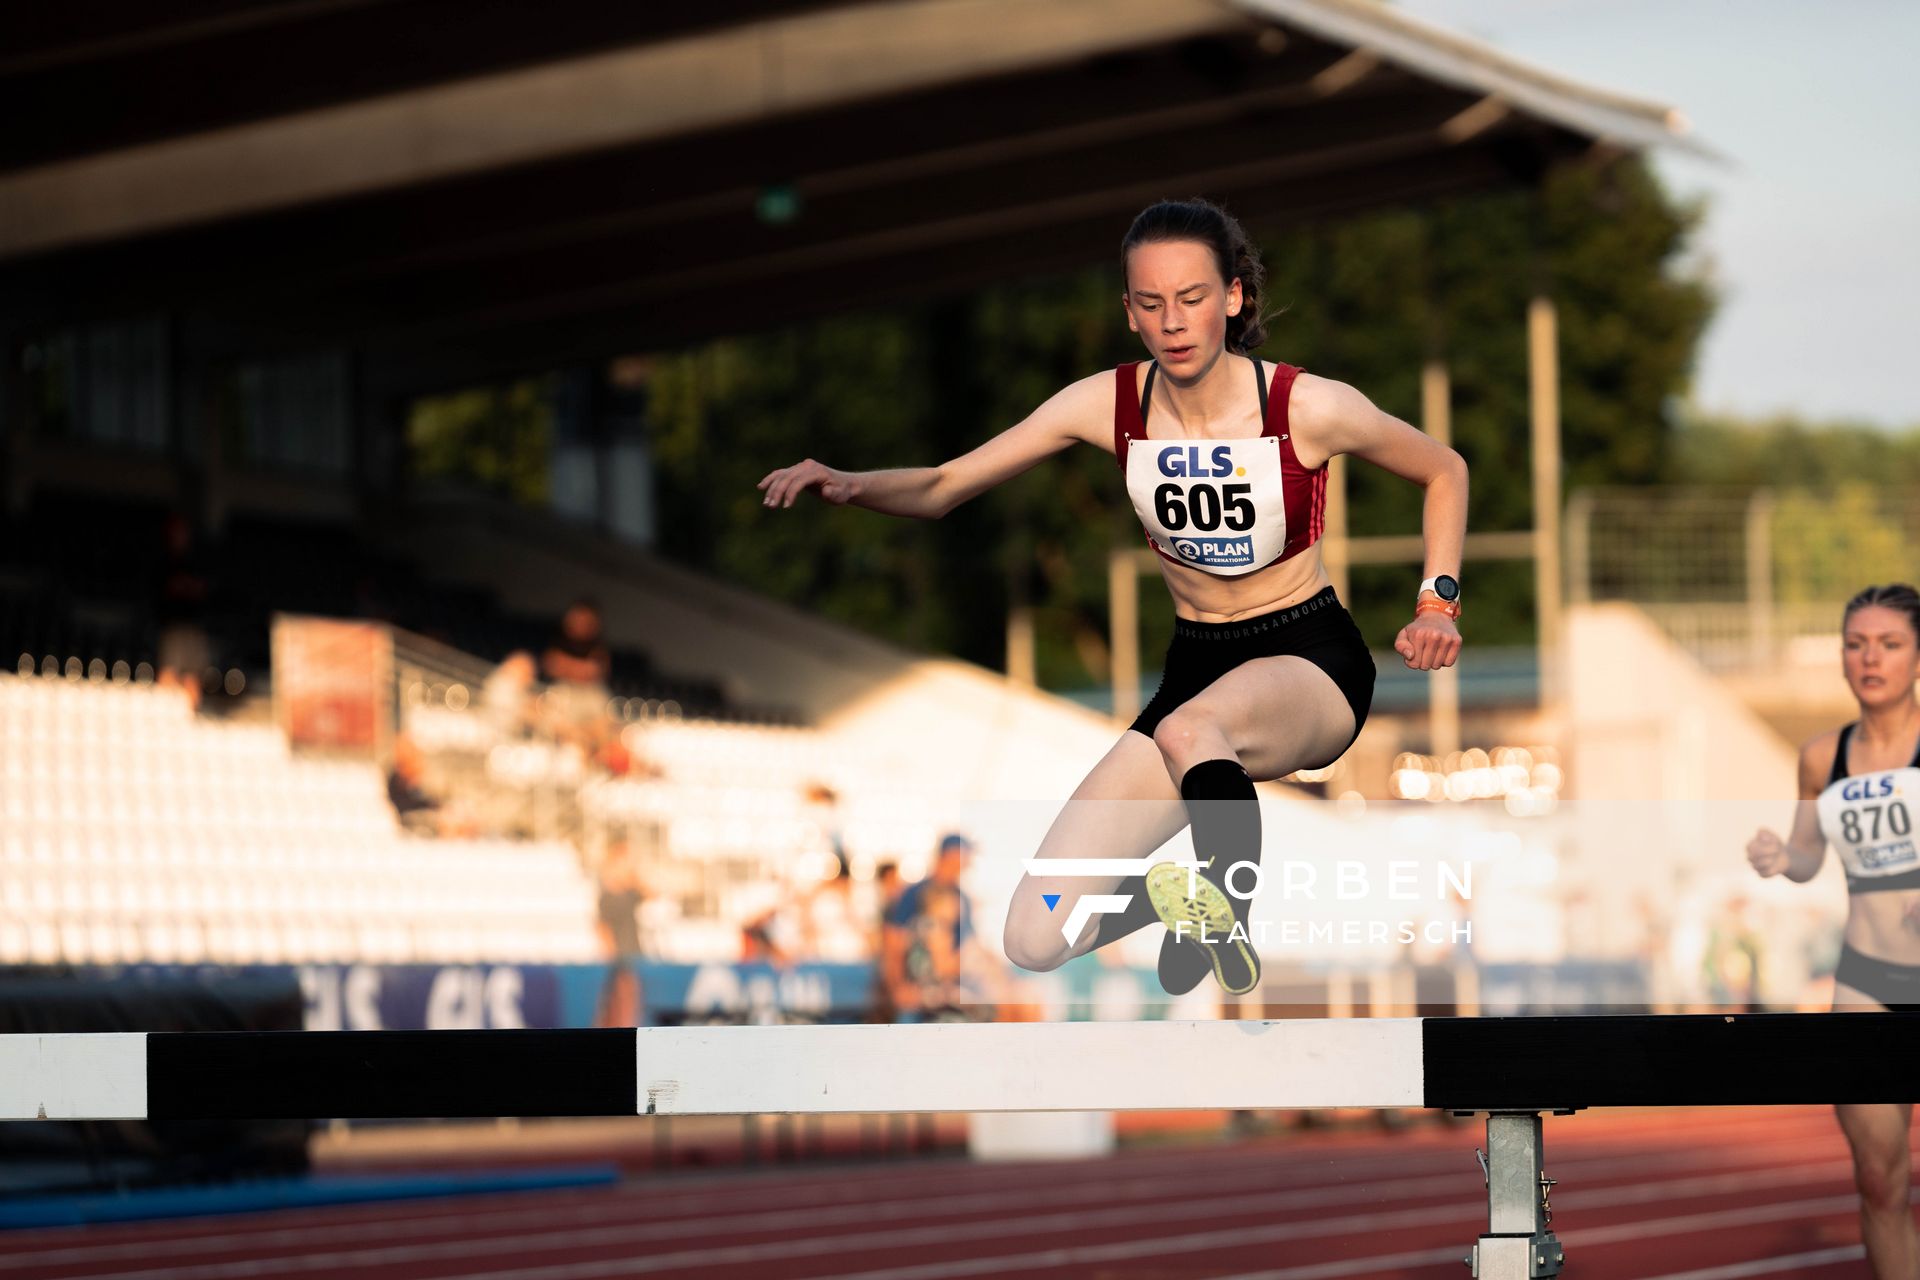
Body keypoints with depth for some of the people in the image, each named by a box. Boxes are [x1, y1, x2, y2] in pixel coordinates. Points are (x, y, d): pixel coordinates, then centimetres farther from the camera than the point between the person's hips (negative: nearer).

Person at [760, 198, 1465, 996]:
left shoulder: (1307, 407, -14)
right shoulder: (1110, 405, -7)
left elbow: (1444, 471, 5)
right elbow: (941, 489, -4)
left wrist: (1437, 603, -6)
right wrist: (849, 486, -23)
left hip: (1310, 662, -4)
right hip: (1196, 668, 4)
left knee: (1189, 733, -45)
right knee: (1037, 939, -11)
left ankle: (1230, 919, -25)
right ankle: (1190, 901, 18)